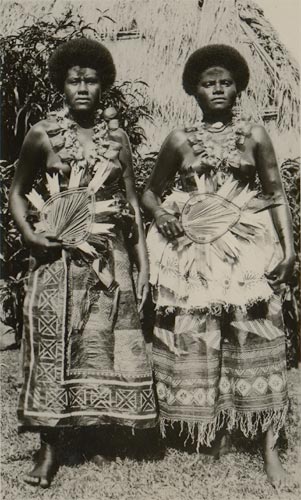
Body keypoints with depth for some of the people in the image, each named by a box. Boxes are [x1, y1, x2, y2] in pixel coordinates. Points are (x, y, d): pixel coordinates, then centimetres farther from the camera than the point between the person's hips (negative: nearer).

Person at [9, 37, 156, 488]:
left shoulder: (117, 136, 6)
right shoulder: (43, 134, 1)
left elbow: (133, 203, 8)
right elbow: (18, 191, 9)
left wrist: (144, 265, 4)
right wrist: (28, 232, -10)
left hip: (109, 257, 2)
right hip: (58, 258, -1)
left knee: (108, 345, 3)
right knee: (53, 345, -1)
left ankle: (104, 423, 21)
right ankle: (50, 448, 11)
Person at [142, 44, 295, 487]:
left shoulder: (253, 135, 5)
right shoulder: (180, 140, 8)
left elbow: (276, 194, 3)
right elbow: (150, 191, 14)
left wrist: (287, 247, -7)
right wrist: (159, 213, -8)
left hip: (246, 248, -1)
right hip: (192, 250, 2)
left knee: (254, 337, -3)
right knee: (194, 340, 4)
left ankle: (268, 444, 5)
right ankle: (211, 430, 21)